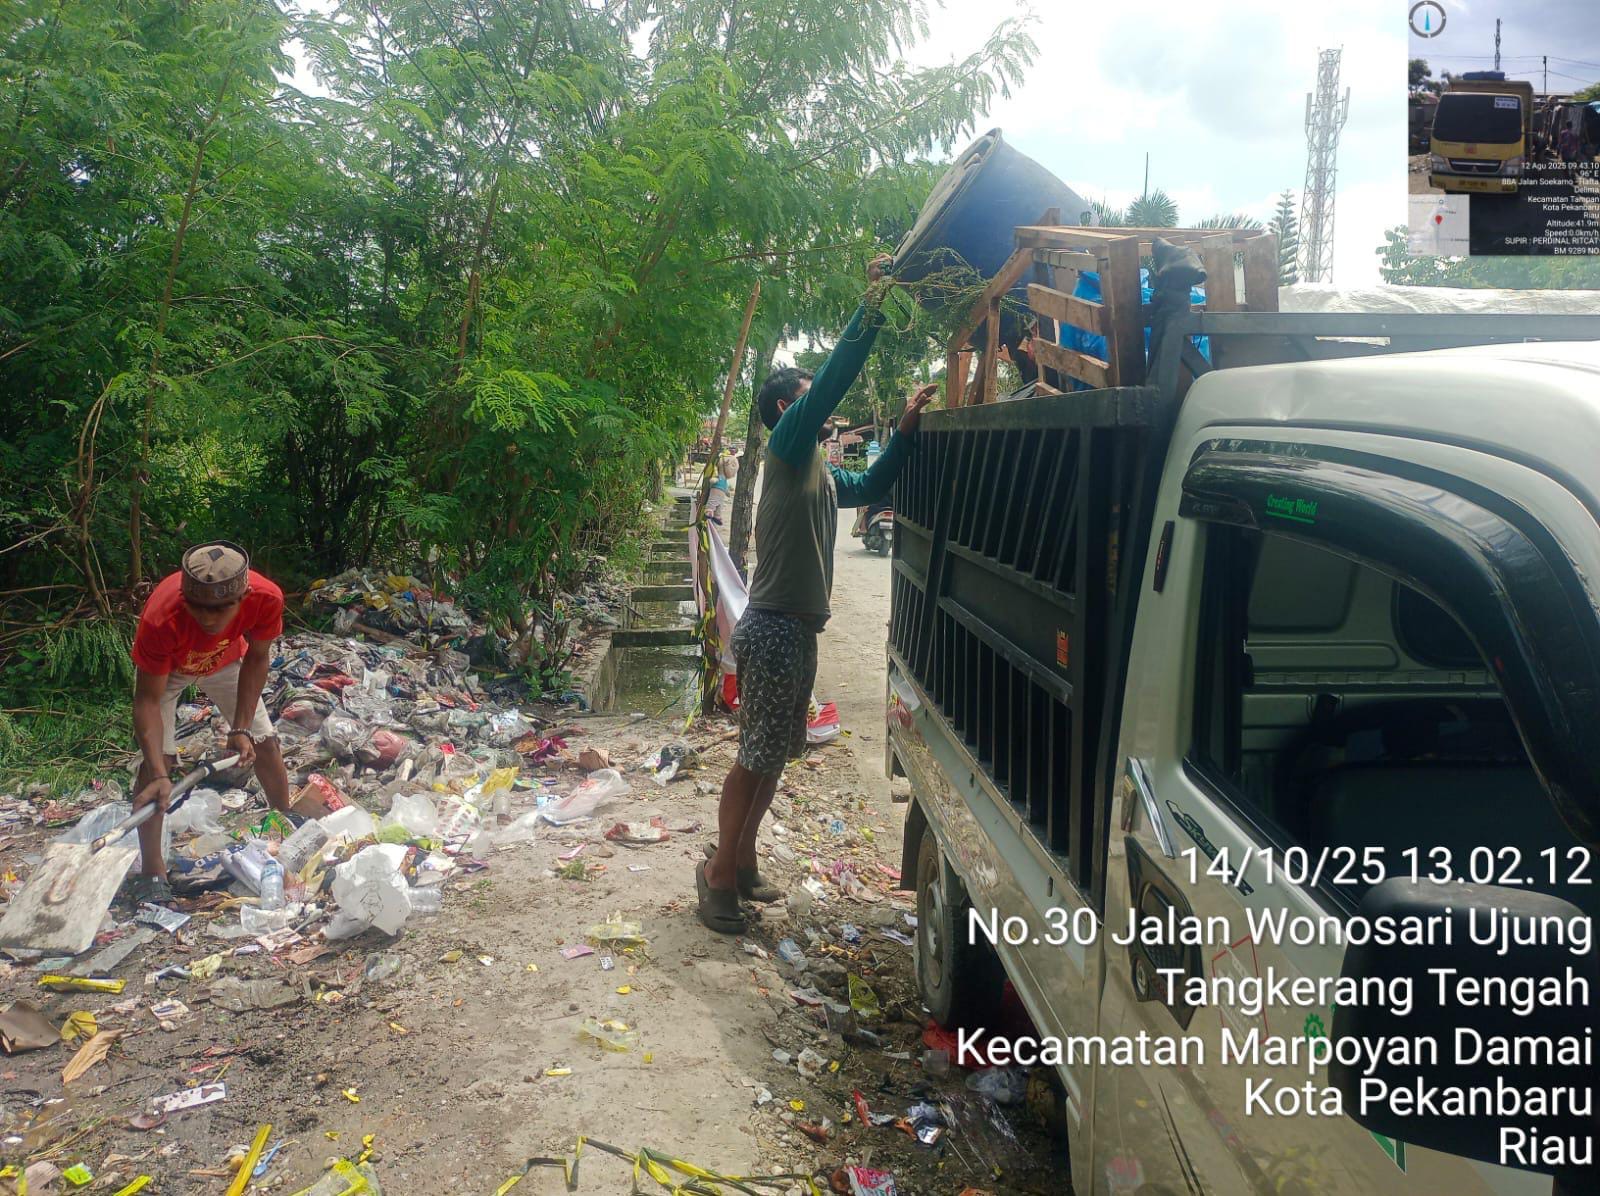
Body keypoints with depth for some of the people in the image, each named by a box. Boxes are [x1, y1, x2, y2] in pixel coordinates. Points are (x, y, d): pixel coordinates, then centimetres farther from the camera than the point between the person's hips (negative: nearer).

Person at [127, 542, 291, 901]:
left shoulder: (266, 598, -38)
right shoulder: (161, 619, -45)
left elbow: (256, 658, -19)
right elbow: (148, 700, -37)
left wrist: (241, 728, -23)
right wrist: (160, 775, -46)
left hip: (226, 659, 3)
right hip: (165, 668, -2)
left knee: (265, 744, 4)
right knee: (155, 759, -15)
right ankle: (152, 870, -1)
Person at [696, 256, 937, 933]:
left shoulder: (822, 473, 19)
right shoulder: (788, 445, -7)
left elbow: (874, 487, 28)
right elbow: (834, 377, -18)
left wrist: (906, 431, 15)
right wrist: (872, 307, -18)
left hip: (799, 630, 9)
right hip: (774, 628, -9)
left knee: (774, 756, 14)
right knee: (757, 758, -4)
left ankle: (739, 863, 25)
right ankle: (720, 872, 7)